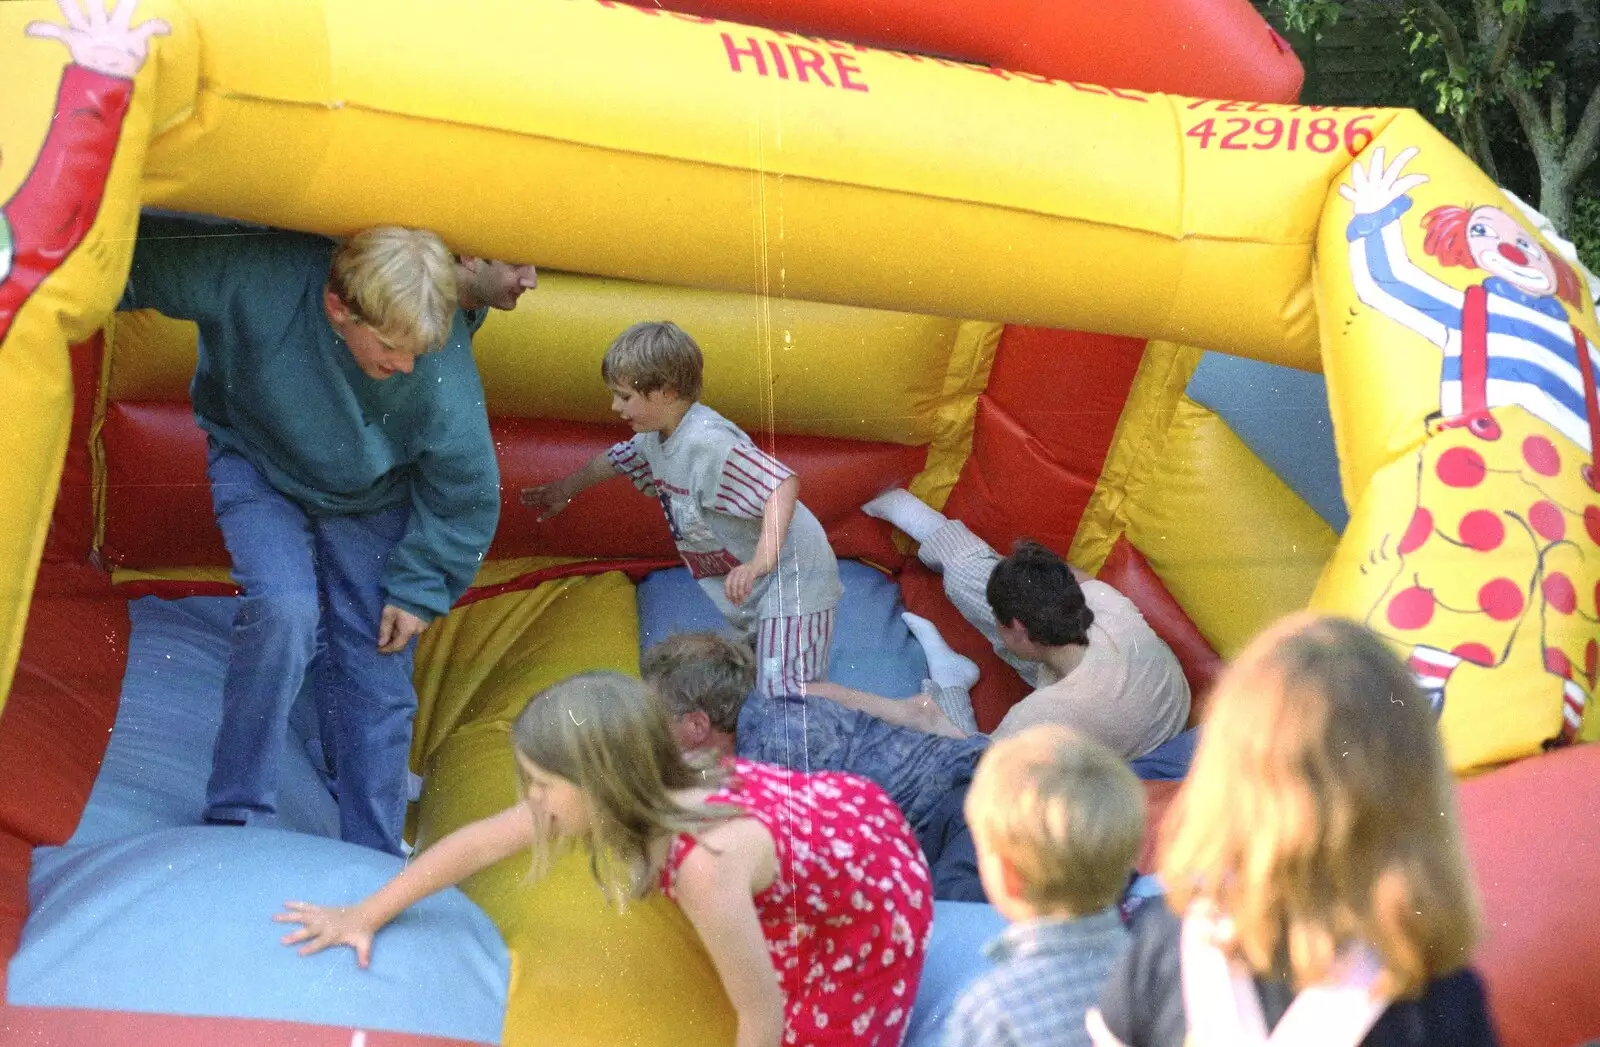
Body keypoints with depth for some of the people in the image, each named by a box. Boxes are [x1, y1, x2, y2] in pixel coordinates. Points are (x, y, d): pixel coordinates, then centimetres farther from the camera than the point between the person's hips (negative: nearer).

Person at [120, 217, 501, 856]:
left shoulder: (442, 367, -34)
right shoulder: (250, 276, -40)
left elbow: (465, 491, -18)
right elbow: (133, 257, -26)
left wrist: (420, 587, -11)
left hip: (368, 496, 2)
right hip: (258, 464, -1)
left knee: (376, 671, -1)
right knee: (283, 611, -26)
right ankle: (234, 821, -10)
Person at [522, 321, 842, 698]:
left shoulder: (707, 443, -28)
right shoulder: (655, 438, 4)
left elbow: (783, 484, -37)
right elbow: (617, 460, 28)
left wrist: (762, 562, -46)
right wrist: (563, 490, 41)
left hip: (789, 582, -10)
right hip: (751, 596, 10)